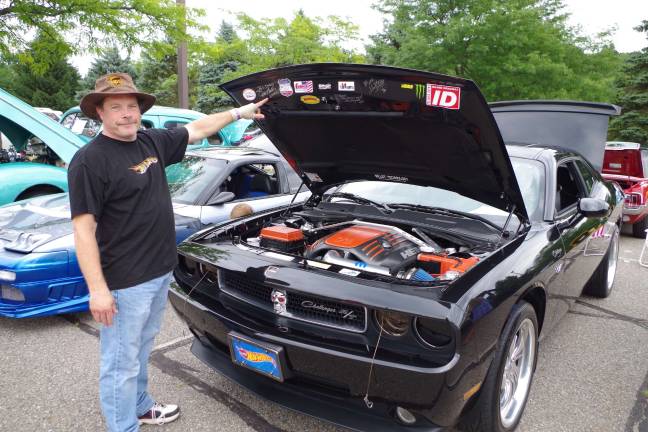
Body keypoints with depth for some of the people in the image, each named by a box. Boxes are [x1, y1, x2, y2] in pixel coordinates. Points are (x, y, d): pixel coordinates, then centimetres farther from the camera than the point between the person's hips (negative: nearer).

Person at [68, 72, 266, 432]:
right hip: (124, 283, -8)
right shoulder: (90, 161, -16)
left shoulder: (152, 142, 6)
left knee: (141, 348, 25)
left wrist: (240, 112, 22)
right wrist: (97, 289, -22)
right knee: (121, 361, 6)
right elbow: (83, 229, -19)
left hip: (159, 272, 8)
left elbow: (197, 129, 19)